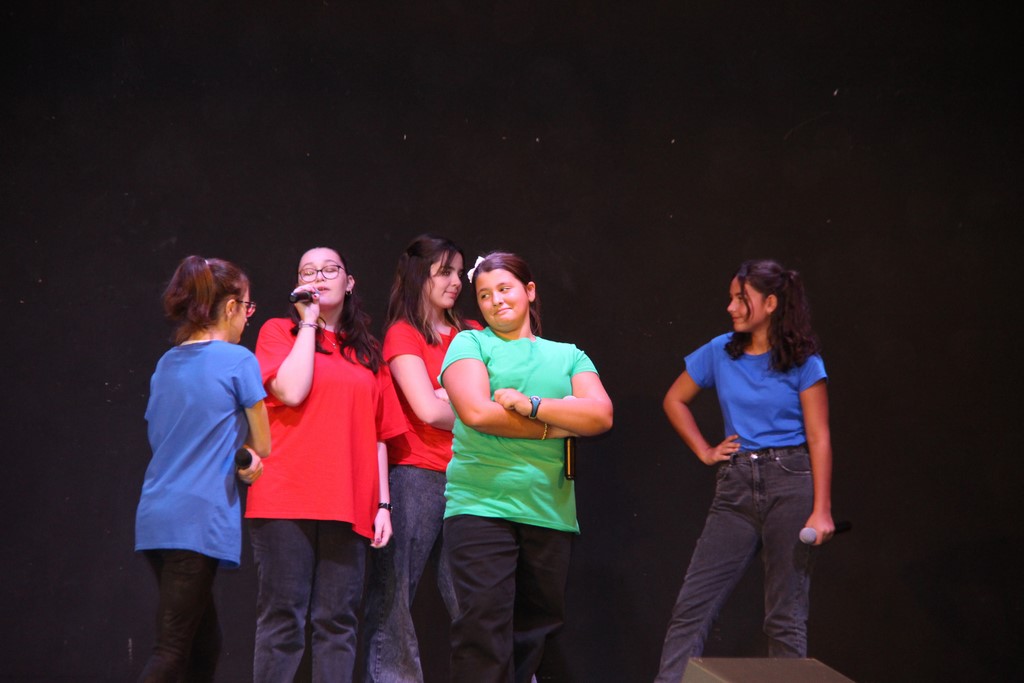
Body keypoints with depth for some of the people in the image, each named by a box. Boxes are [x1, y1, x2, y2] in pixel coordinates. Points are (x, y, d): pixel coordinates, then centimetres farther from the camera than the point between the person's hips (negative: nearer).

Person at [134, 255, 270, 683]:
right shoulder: (237, 360, -5)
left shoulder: (167, 364, 15)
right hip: (200, 520, -8)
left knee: (204, 642, 16)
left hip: (155, 517, 8)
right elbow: (263, 446, 0)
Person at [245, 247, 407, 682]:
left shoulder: (367, 353, 19)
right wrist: (309, 322, -2)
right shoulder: (279, 332, 9)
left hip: (348, 508, 3)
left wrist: (383, 504, 8)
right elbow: (291, 391, -11)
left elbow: (379, 434, 17)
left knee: (338, 623, 0)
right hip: (286, 500, -3)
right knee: (283, 621, -5)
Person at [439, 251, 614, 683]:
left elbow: (601, 415, -1)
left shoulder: (567, 356, 17)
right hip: (481, 506, -4)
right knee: (483, 627, -13)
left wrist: (529, 404, -11)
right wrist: (559, 424, -4)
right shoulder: (470, 344, 8)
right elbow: (476, 412, -10)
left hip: (550, 513, 4)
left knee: (536, 627, 6)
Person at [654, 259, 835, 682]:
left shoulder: (803, 361, -3)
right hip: (736, 488, 4)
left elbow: (818, 438, -6)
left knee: (786, 615, 1)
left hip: (790, 485, -3)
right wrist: (704, 451, 10)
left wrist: (821, 510, -12)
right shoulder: (720, 352, 7)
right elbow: (675, 400, 20)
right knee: (693, 604, -3)